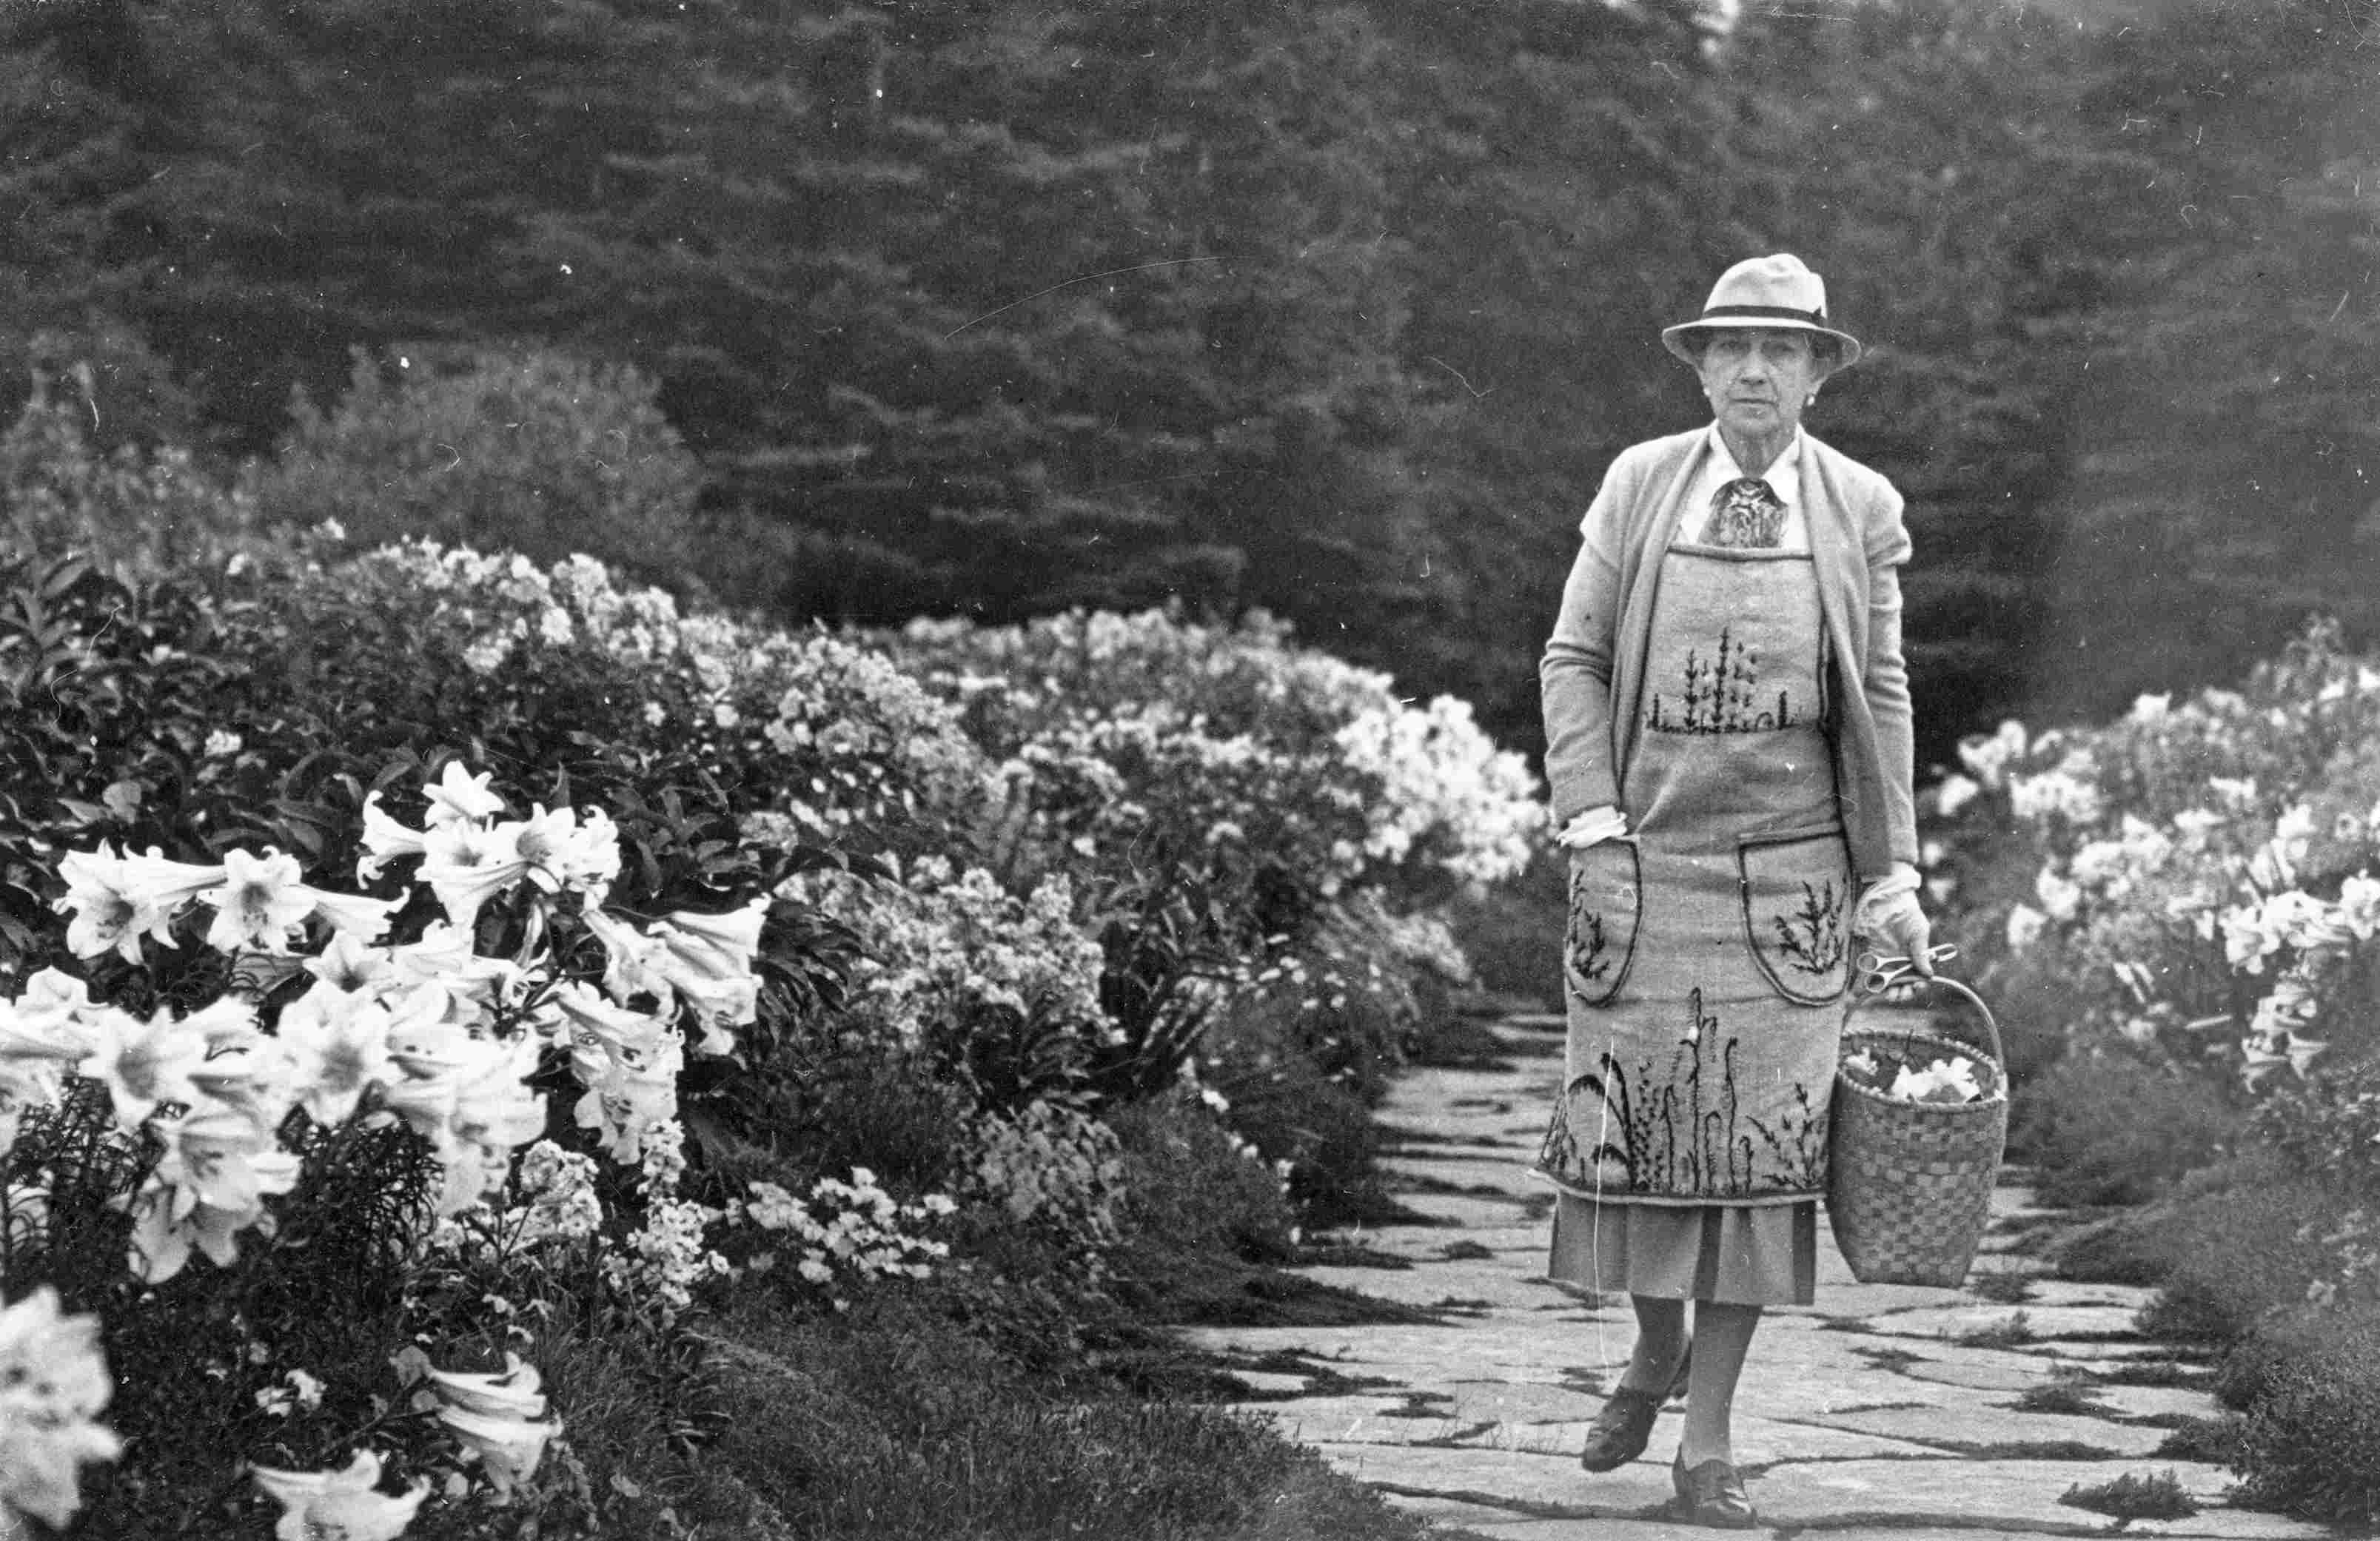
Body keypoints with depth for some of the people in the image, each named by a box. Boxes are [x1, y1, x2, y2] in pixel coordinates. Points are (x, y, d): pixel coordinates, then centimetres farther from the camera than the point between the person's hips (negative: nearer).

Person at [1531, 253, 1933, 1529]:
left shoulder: (1861, 509, 3)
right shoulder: (1638, 485, 3)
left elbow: (1881, 699, 5)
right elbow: (1572, 658, 4)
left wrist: (1892, 881, 1)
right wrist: (1593, 830, -7)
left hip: (1791, 877, 0)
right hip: (1646, 863, 0)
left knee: (1757, 1147, -2)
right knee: (1630, 1127, 3)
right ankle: (1655, 1352, 32)